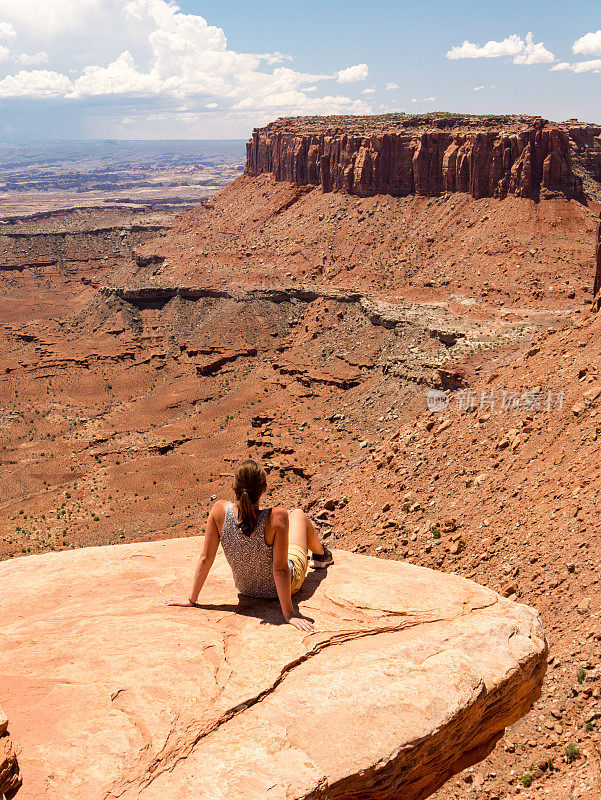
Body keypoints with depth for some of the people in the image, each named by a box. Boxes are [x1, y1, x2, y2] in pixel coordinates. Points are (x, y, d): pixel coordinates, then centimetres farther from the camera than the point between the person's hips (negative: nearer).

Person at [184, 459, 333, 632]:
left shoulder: (220, 510, -28)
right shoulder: (277, 517, -38)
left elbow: (205, 558, -21)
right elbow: (280, 569, -36)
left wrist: (192, 599, -11)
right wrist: (289, 614, -27)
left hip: (244, 587, 3)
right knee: (298, 514, 24)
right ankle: (321, 555, 59)